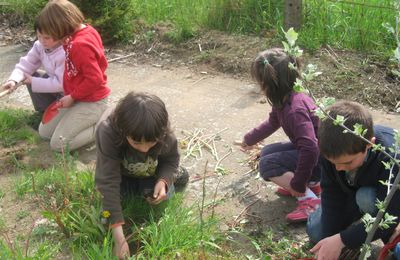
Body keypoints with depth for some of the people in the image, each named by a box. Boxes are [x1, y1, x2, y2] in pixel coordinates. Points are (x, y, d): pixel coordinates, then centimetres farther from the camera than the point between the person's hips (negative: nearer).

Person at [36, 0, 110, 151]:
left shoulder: (80, 45, -27)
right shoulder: (86, 31, 1)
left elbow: (95, 79, -28)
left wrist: (72, 97, -16)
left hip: (91, 103, -9)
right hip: (80, 99, 9)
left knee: (58, 143, -9)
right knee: (44, 132, 14)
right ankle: (91, 121, 15)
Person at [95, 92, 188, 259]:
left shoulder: (165, 135, -38)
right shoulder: (107, 132, -47)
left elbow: (172, 159, -14)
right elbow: (108, 182, -47)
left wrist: (163, 181, -37)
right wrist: (119, 238, -51)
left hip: (152, 171, 0)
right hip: (118, 168, 0)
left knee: (164, 194, -17)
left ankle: (172, 175, 17)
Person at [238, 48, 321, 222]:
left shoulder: (295, 110, -31)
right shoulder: (283, 101, 1)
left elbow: (310, 149, -37)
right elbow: (271, 123, 22)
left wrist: (298, 184, -27)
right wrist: (249, 140, 37)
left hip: (321, 159, -10)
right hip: (310, 151, 10)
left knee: (267, 164, -15)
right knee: (267, 152, 13)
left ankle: (309, 200, -16)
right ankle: (312, 184, 10)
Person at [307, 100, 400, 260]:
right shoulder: (331, 150, -28)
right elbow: (331, 193, -19)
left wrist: (341, 240, -37)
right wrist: (329, 238, -26)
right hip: (353, 194, 4)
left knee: (366, 199, -36)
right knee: (315, 232, -5)